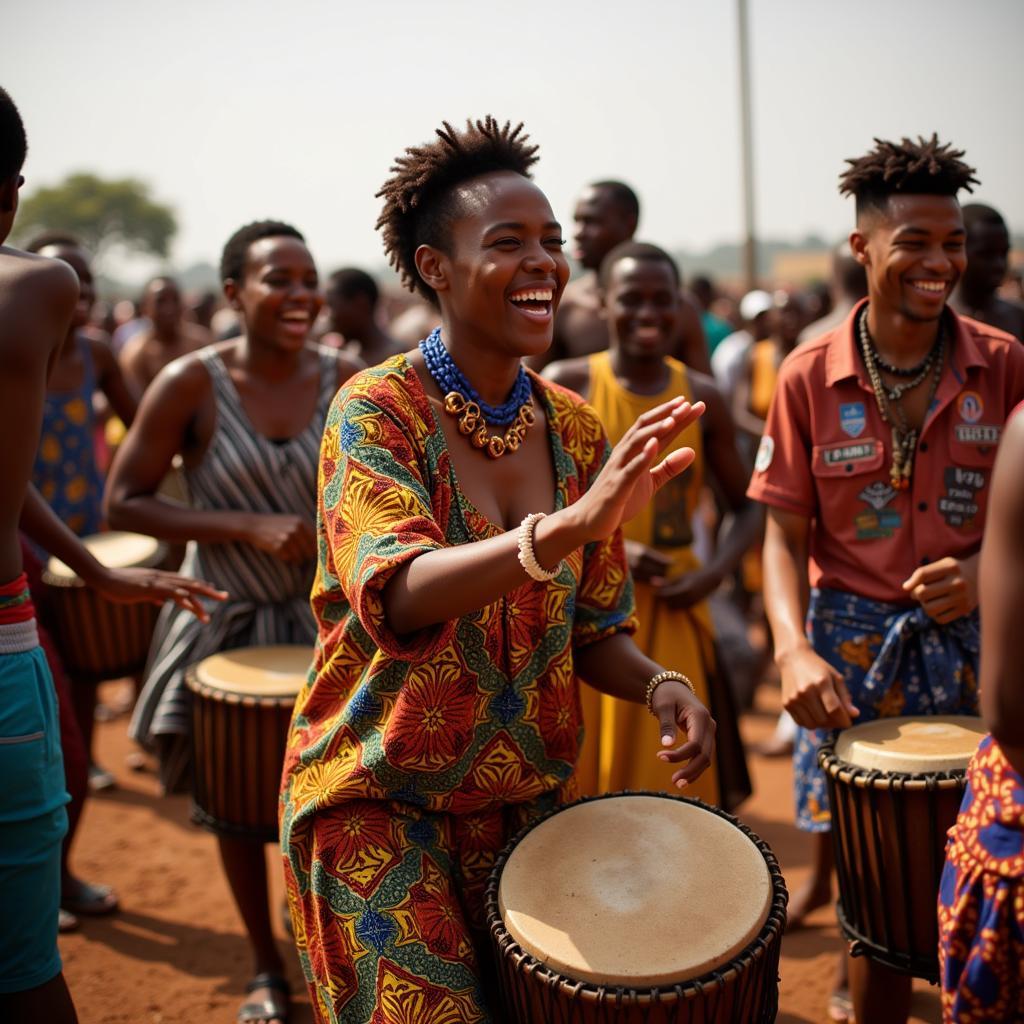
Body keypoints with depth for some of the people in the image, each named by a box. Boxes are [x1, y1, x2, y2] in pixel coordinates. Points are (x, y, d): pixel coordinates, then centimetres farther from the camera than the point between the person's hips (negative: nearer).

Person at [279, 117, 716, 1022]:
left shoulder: (574, 428, 1)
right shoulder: (375, 411, -15)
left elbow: (590, 632, 7)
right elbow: (394, 597, -33)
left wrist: (660, 685, -15)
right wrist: (566, 528, -48)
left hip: (528, 795, 5)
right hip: (381, 801, -5)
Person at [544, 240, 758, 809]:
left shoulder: (702, 396, 4)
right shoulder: (565, 384, -4)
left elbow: (747, 506, 13)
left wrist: (717, 570, -5)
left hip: (672, 609, 3)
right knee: (580, 772, 4)